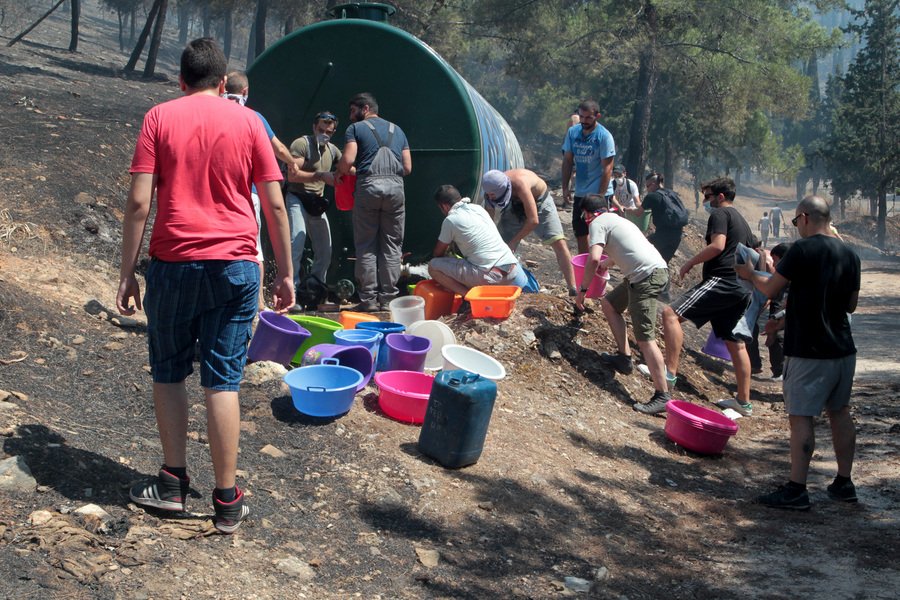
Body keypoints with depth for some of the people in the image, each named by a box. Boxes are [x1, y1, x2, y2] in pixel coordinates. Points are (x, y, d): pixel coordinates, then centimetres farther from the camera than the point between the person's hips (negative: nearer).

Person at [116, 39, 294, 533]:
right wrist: (285, 274, 8)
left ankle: (173, 481, 20)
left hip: (173, 264, -1)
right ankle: (227, 501, 8)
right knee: (222, 381, 4)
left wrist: (127, 273, 0)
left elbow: (139, 201, -6)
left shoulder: (159, 118, 1)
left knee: (168, 373, 16)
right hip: (235, 268, 1)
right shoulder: (248, 122, 4)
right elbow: (274, 205, 2)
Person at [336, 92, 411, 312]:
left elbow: (348, 160, -5)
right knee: (391, 246, 7)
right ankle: (387, 299, 6)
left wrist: (339, 173, 14)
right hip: (396, 187, 3)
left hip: (368, 186, -3)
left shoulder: (356, 128, 9)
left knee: (366, 246, 2)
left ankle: (368, 299, 0)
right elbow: (408, 167, 16)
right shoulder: (397, 130, 22)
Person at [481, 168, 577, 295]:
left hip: (539, 201, -5)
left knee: (559, 243, -16)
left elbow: (533, 220, -43)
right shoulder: (494, 189, -24)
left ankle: (573, 289, -14)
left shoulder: (520, 184, -42)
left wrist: (513, 242, -36)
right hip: (515, 206, 5)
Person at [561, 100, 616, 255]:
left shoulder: (604, 136, -13)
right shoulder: (572, 132, 2)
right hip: (580, 193, 6)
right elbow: (567, 161, 8)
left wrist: (600, 196, -19)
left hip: (599, 194, -6)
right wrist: (565, 187, 0)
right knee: (579, 231, 14)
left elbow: (607, 168, -15)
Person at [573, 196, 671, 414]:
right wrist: (606, 263, 65)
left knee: (644, 337, -13)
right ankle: (624, 357, 25)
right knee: (608, 303, 25)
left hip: (648, 275, -10)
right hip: (652, 271, 10)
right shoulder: (616, 219, 28)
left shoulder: (598, 223, 0)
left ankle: (662, 396, -15)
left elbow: (594, 258, -15)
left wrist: (582, 290, -4)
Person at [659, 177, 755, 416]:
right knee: (735, 343, 15)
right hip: (742, 288, 10)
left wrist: (690, 262, -9)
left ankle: (670, 372, -28)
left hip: (721, 280, -10)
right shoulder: (742, 221, 27)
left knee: (671, 314, -17)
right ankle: (744, 401, 19)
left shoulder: (719, 214, -2)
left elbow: (717, 245, -18)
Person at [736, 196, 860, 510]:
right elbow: (851, 304, 14)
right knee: (840, 413, 16)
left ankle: (796, 490, -3)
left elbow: (771, 289, -9)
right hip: (843, 349, 7)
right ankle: (844, 483, 22)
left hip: (809, 352, -7)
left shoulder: (803, 249, -15)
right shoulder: (849, 254, 6)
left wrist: (749, 274, 10)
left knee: (800, 416, -4)